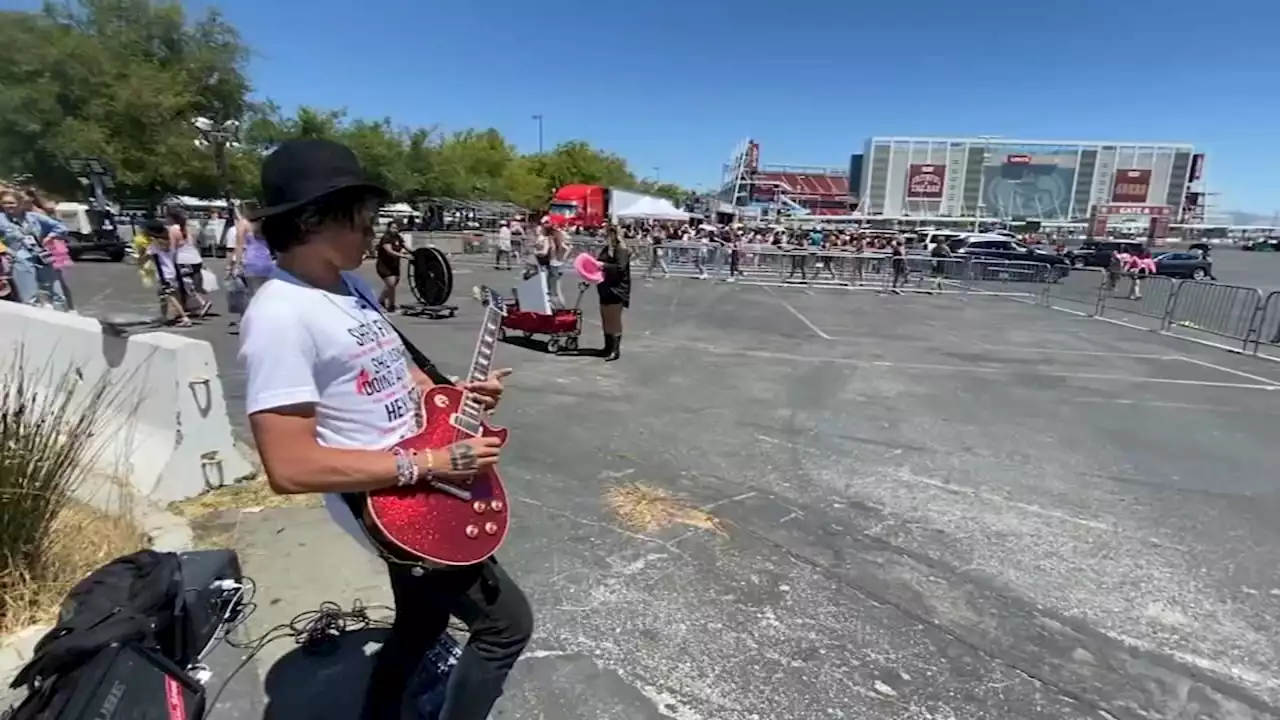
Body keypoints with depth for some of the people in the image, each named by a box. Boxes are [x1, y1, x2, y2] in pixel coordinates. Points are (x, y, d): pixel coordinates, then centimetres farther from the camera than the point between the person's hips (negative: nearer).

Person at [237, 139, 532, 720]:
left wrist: (458, 392, 3)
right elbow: (292, 467, -28)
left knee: (420, 624, 27)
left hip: (419, 491, 9)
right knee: (506, 624, 2)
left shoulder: (352, 285, 6)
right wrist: (433, 463, -26)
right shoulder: (280, 316, -23)